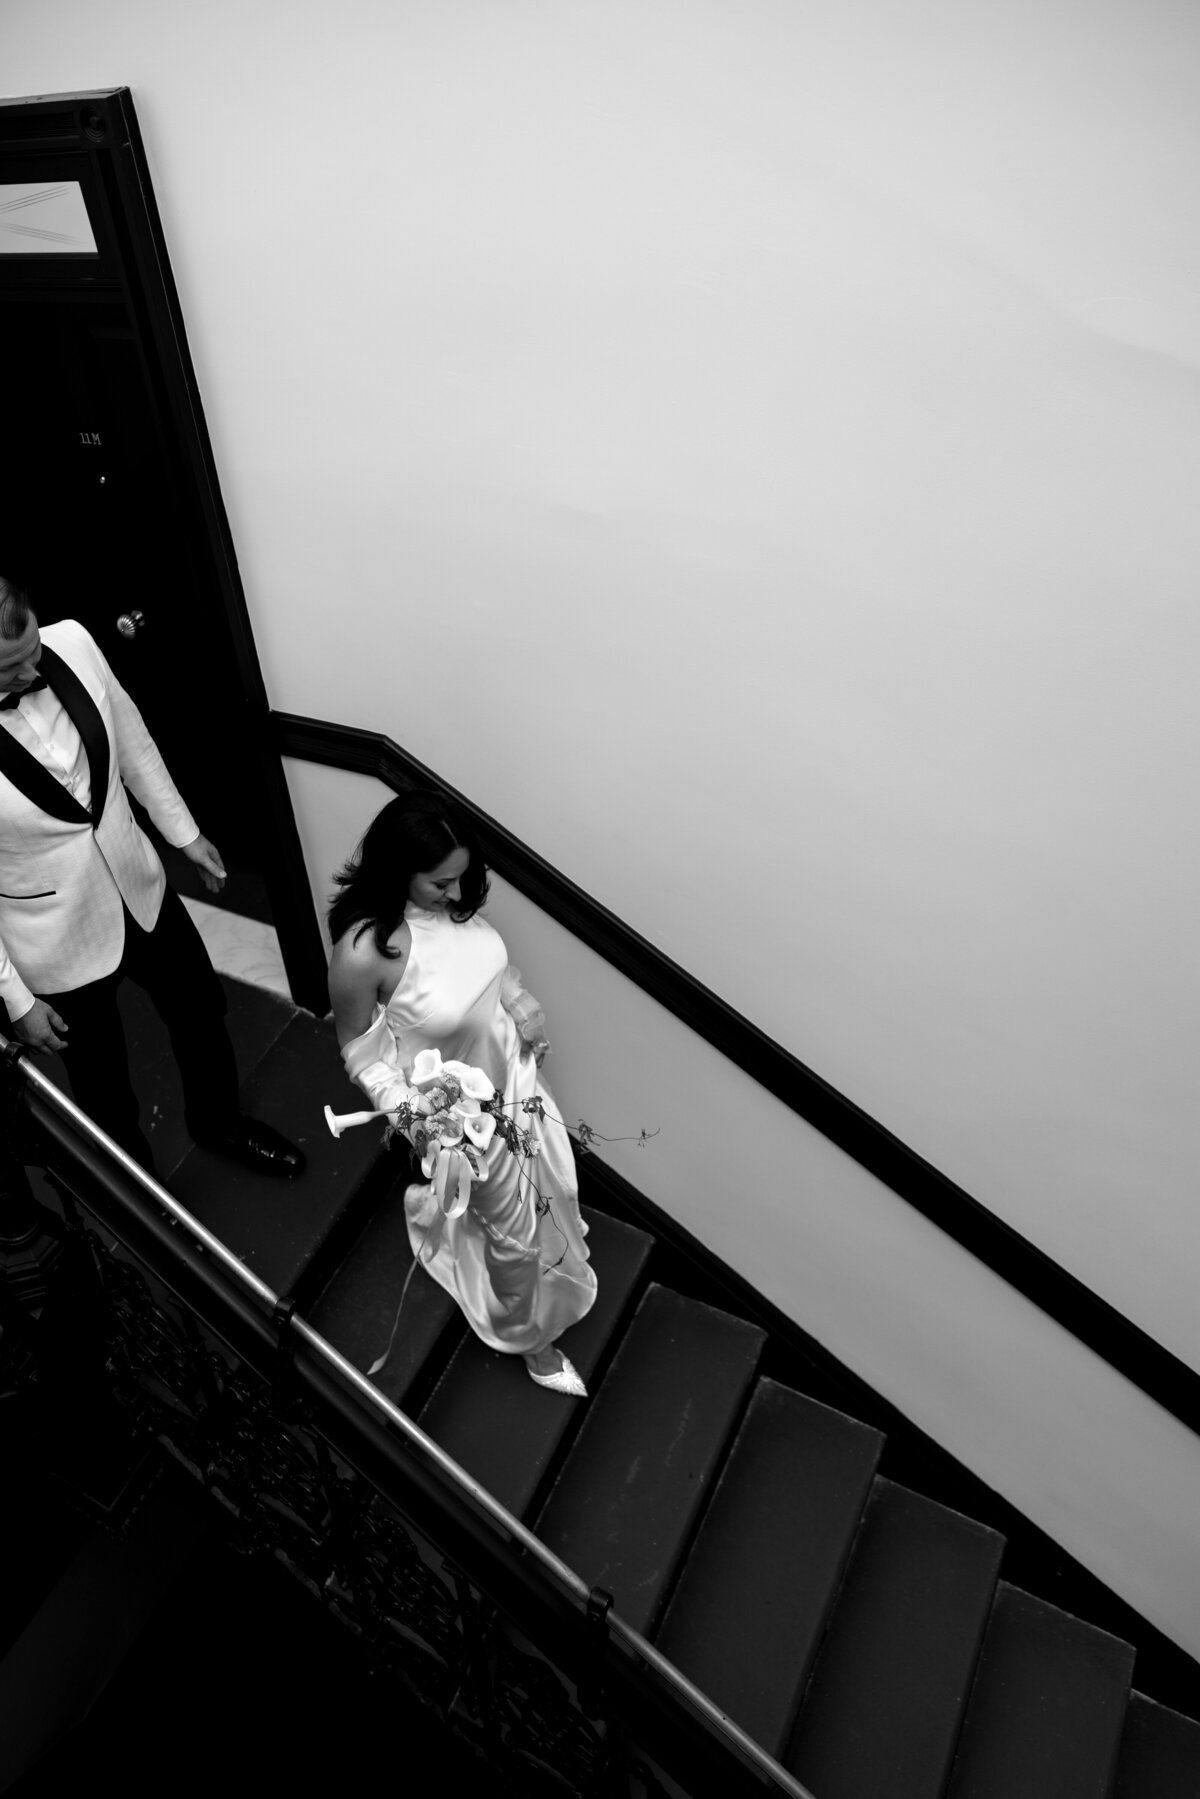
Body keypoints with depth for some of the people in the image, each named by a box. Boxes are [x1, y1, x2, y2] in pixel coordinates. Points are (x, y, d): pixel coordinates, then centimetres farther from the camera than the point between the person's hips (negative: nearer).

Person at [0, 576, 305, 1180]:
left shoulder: (71, 643, -18)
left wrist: (185, 833, 9)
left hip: (139, 888, 5)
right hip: (59, 948, -4)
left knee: (201, 1010, 25)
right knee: (105, 1086, 18)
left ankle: (219, 1120, 56)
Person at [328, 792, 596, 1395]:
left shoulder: (453, 902, -16)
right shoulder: (364, 951, -34)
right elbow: (357, 1049, -17)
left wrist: (518, 998, -9)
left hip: (512, 1070, 7)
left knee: (553, 1188, 27)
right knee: (514, 1226, 14)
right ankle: (527, 1334, 46)